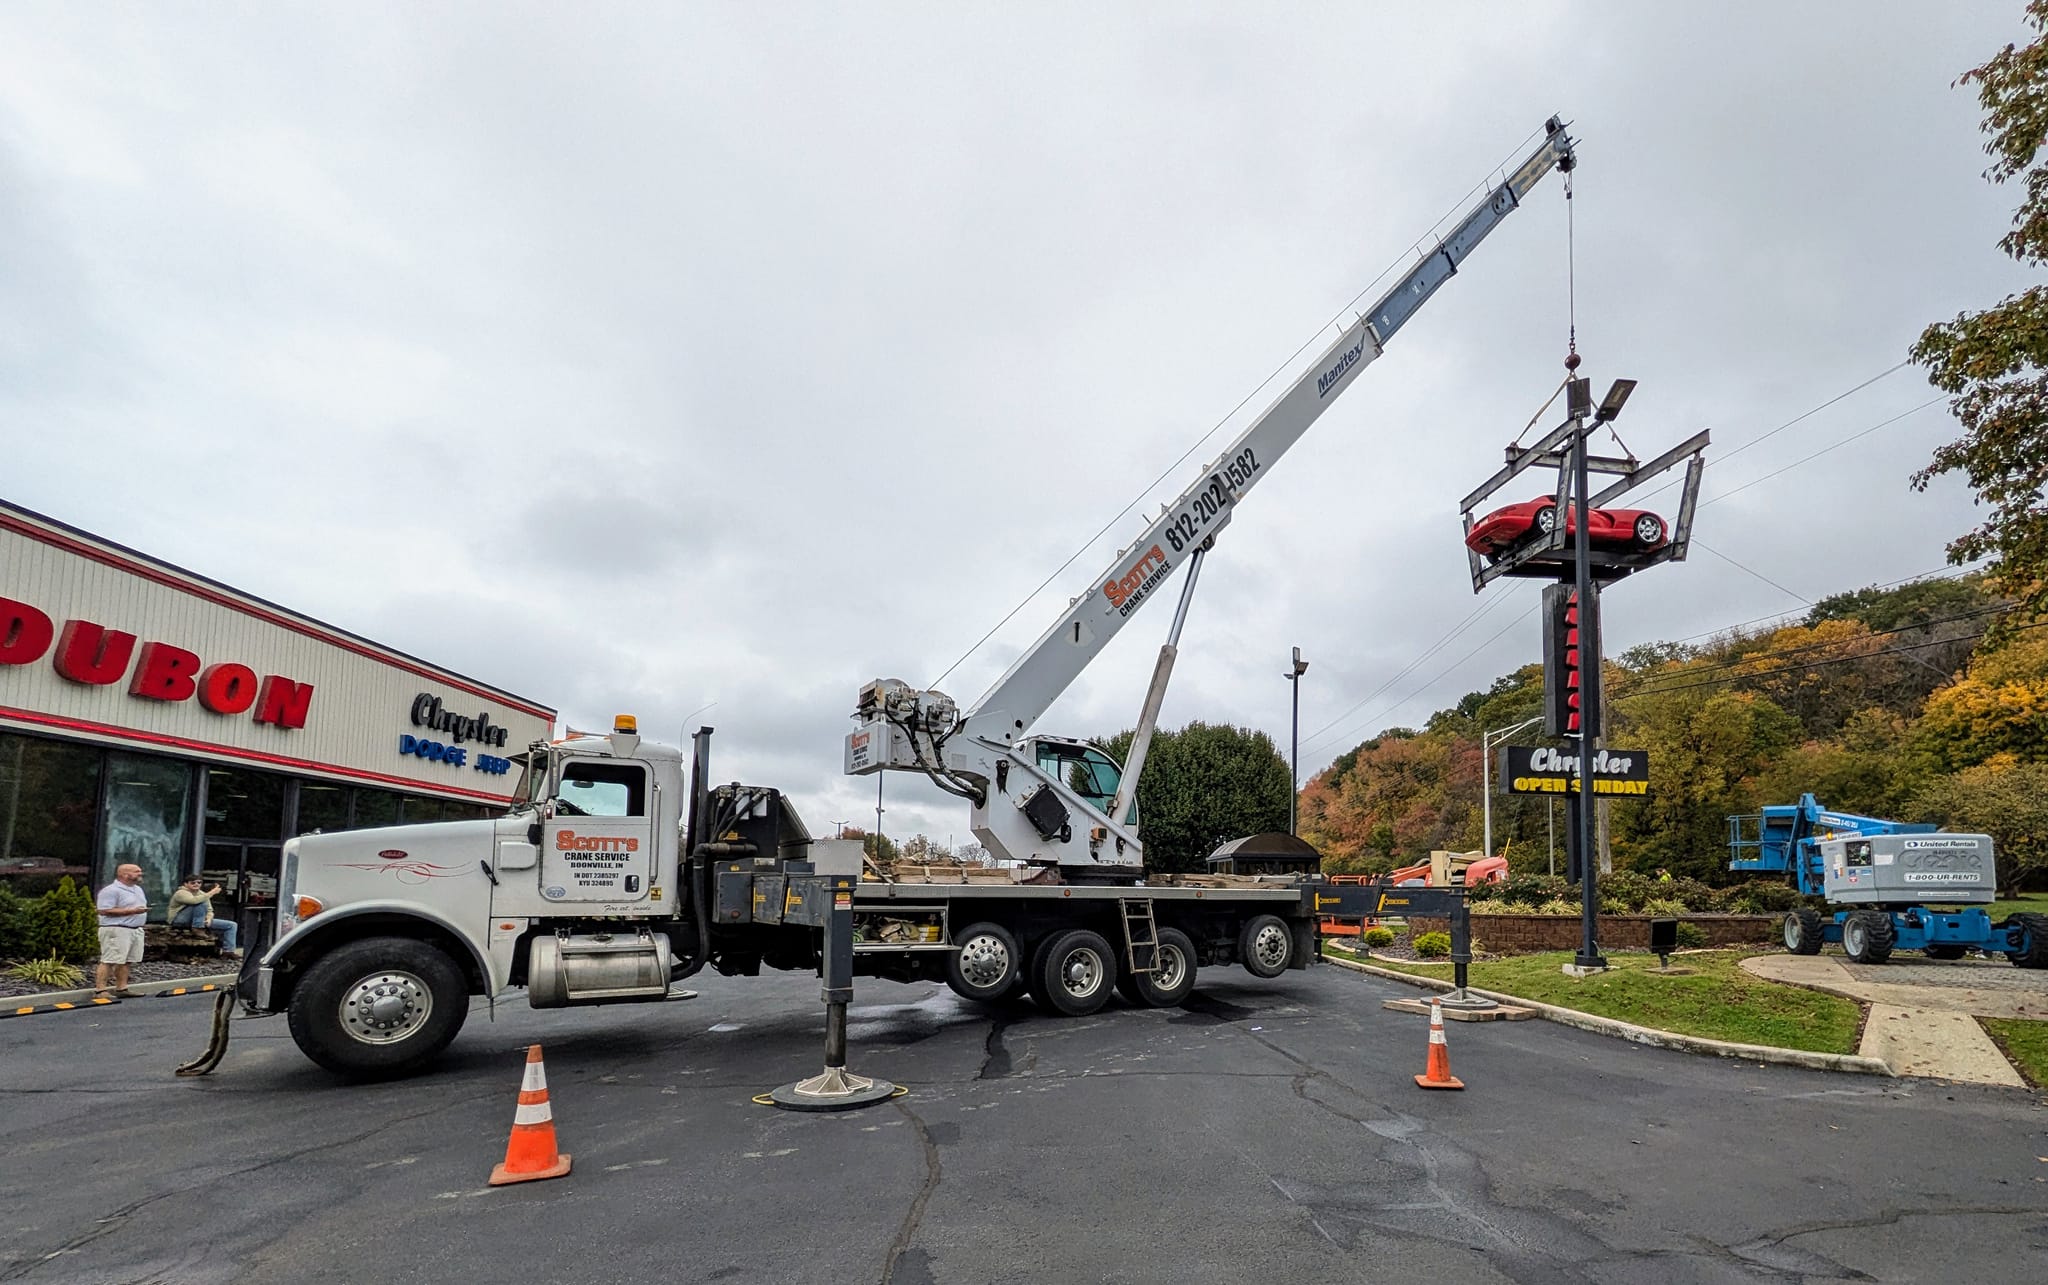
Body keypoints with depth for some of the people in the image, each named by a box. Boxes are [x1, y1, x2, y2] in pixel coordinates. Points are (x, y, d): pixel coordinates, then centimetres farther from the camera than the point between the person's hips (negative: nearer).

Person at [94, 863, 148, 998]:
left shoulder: (137, 889, 18)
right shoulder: (111, 890, -12)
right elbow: (104, 911, -19)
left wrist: (143, 910, 9)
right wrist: (131, 911, -21)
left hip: (135, 930, 9)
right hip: (117, 930, -9)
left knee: (125, 961, 10)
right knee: (109, 961, -9)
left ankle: (121, 988, 14)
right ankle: (100, 990, -7)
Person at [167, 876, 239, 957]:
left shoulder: (202, 894, 11)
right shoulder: (181, 893, -13)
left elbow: (209, 910, 6)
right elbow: (195, 900, -35)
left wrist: (208, 919, -15)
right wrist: (212, 893, -29)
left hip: (201, 921, 8)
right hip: (181, 921, -8)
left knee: (231, 925, -3)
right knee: (201, 903, -32)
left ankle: (228, 950, -12)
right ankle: (198, 929, -30)